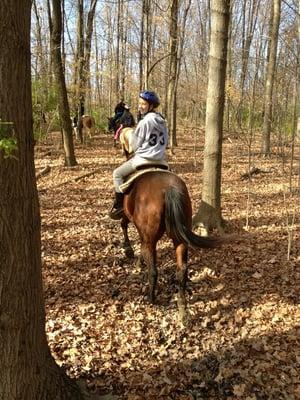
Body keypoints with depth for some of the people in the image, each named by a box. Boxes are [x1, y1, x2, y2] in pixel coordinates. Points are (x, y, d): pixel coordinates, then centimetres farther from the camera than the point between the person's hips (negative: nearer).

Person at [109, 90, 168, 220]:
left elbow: (134, 145, -9)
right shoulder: (161, 121, 8)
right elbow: (165, 142, 16)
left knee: (117, 173, 7)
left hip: (144, 159, -8)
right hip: (159, 158, 8)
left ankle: (119, 206, 4)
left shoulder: (144, 122, -17)